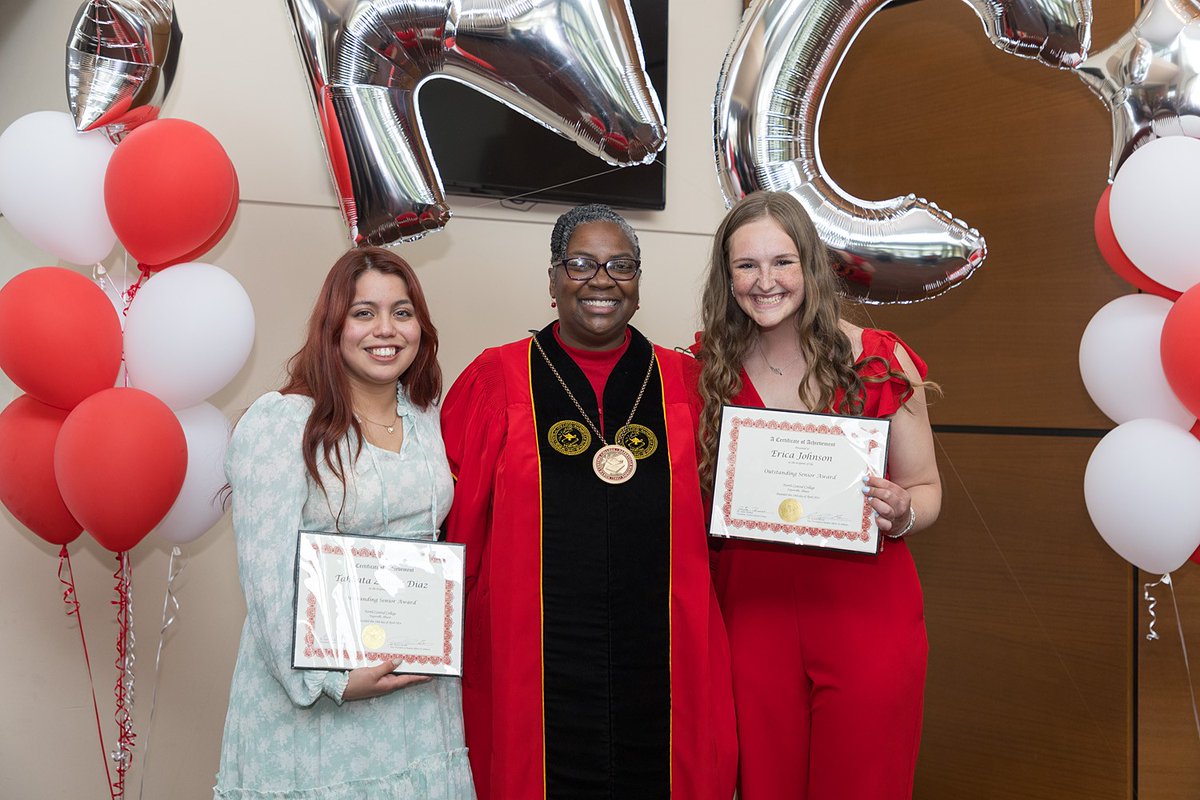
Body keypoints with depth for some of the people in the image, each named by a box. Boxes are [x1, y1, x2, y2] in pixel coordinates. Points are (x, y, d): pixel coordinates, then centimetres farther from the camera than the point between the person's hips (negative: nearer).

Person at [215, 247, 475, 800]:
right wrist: (327, 680, -18)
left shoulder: (427, 418, 8)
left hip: (418, 686, 5)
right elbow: (267, 573, -15)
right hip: (311, 693, -5)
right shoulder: (278, 422, -11)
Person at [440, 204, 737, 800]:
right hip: (533, 662, -1)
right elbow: (454, 522, 0)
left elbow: (712, 520, 13)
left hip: (660, 670, 2)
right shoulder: (496, 380, 1)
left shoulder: (681, 383, 6)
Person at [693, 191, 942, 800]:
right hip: (752, 609, 2)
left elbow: (925, 487, 4)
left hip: (866, 614, -1)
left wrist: (901, 514, -17)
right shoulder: (711, 368, 2)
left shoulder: (880, 362, -4)